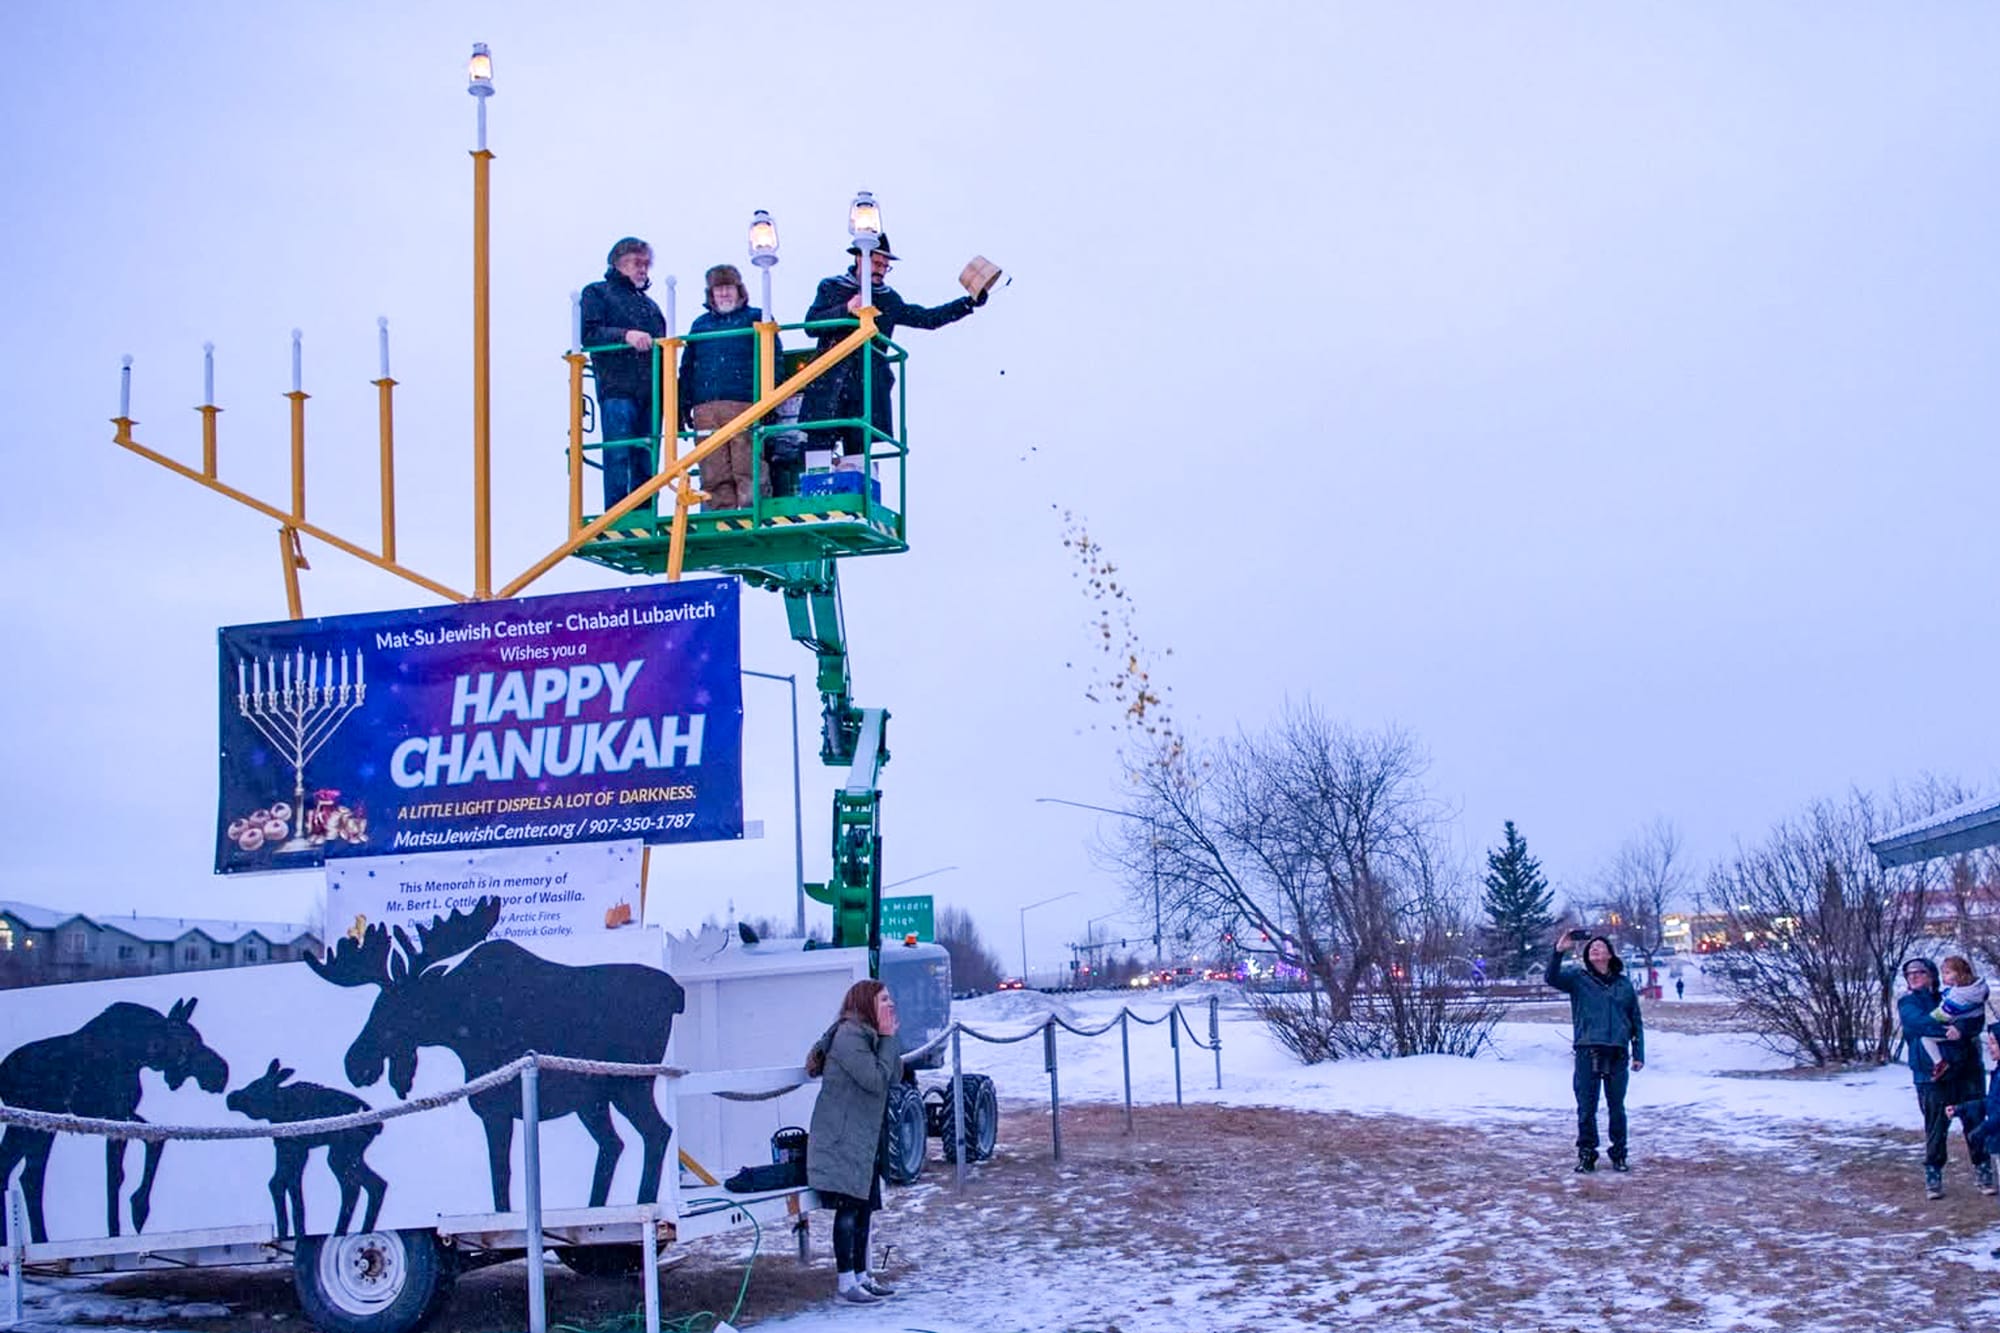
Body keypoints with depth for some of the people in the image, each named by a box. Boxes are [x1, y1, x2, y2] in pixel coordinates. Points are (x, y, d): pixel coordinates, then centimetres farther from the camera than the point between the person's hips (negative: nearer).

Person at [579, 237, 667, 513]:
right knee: (618, 455, -14)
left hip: (650, 392, 6)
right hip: (617, 389, -6)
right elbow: (588, 333, -6)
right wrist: (625, 335, -19)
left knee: (646, 460, 2)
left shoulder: (649, 304, 29)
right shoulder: (597, 293, 10)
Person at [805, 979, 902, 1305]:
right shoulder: (848, 1036, -16)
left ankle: (861, 1275, 20)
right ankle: (845, 1283, -5)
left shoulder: (870, 1035, 15)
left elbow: (896, 1076, 9)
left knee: (864, 1206, 12)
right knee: (848, 1207, -9)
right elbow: (876, 1080, -21)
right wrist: (888, 1039, -13)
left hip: (864, 1137, 10)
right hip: (841, 1139, -10)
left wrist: (889, 1037, -1)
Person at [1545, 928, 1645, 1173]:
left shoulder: (1624, 983, 12)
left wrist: (1638, 1054, 9)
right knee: (1586, 1107, 0)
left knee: (1617, 1107, 7)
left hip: (1618, 1054, 2)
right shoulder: (1578, 978, 6)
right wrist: (1558, 950, -25)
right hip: (1587, 1053, -1)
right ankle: (1586, 1153, 10)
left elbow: (1636, 1021, 14)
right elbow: (1551, 977, -12)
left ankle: (1619, 1154, 18)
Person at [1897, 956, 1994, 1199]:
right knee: (1936, 1129, 0)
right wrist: (1949, 1029, -22)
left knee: (1975, 1122, 3)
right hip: (1932, 1076, -2)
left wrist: (1962, 1028, -25)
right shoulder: (1907, 1002, 5)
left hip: (1965, 1070, 2)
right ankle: (1933, 1175, 11)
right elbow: (1920, 1022, -16)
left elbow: (1976, 1021, -4)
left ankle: (1983, 1171, 15)